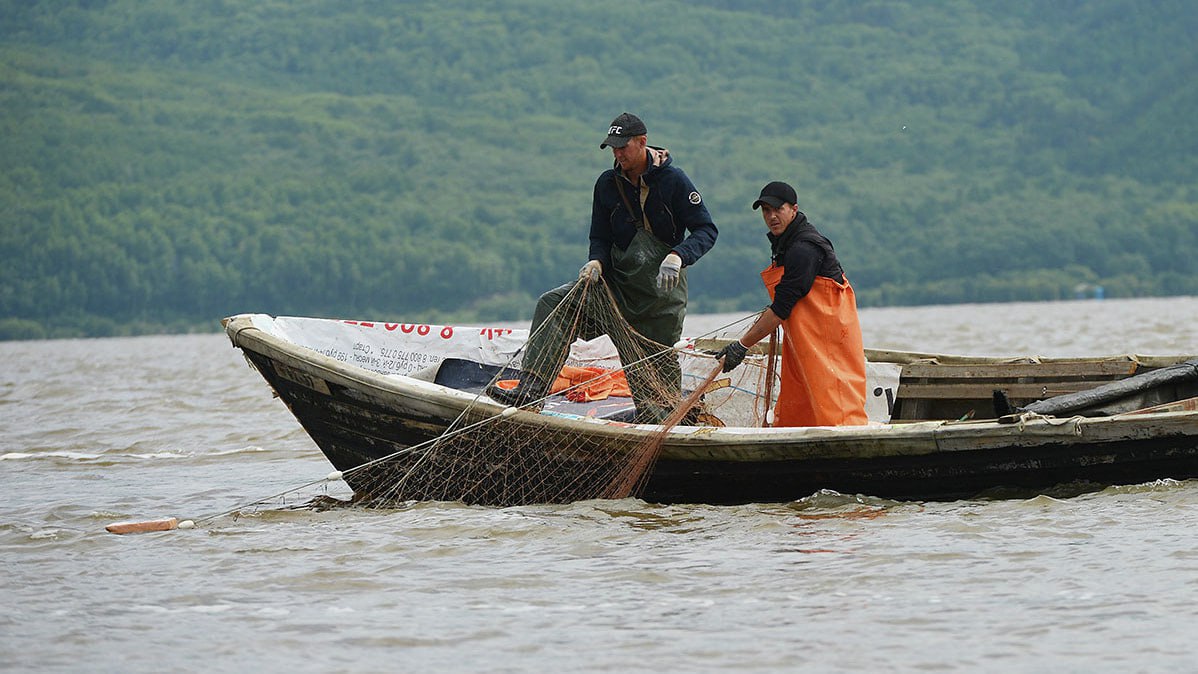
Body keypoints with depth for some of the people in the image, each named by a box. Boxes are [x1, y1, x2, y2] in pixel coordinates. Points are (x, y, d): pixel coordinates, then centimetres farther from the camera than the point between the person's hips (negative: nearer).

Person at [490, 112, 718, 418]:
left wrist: (677, 257, -30)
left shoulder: (673, 180, -10)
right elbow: (600, 238, 10)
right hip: (617, 280, 4)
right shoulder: (607, 184, 3)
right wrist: (596, 262, -14)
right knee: (553, 304, -14)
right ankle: (531, 390, -21)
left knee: (660, 364, -1)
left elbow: (706, 230, -11)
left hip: (661, 289, -4)